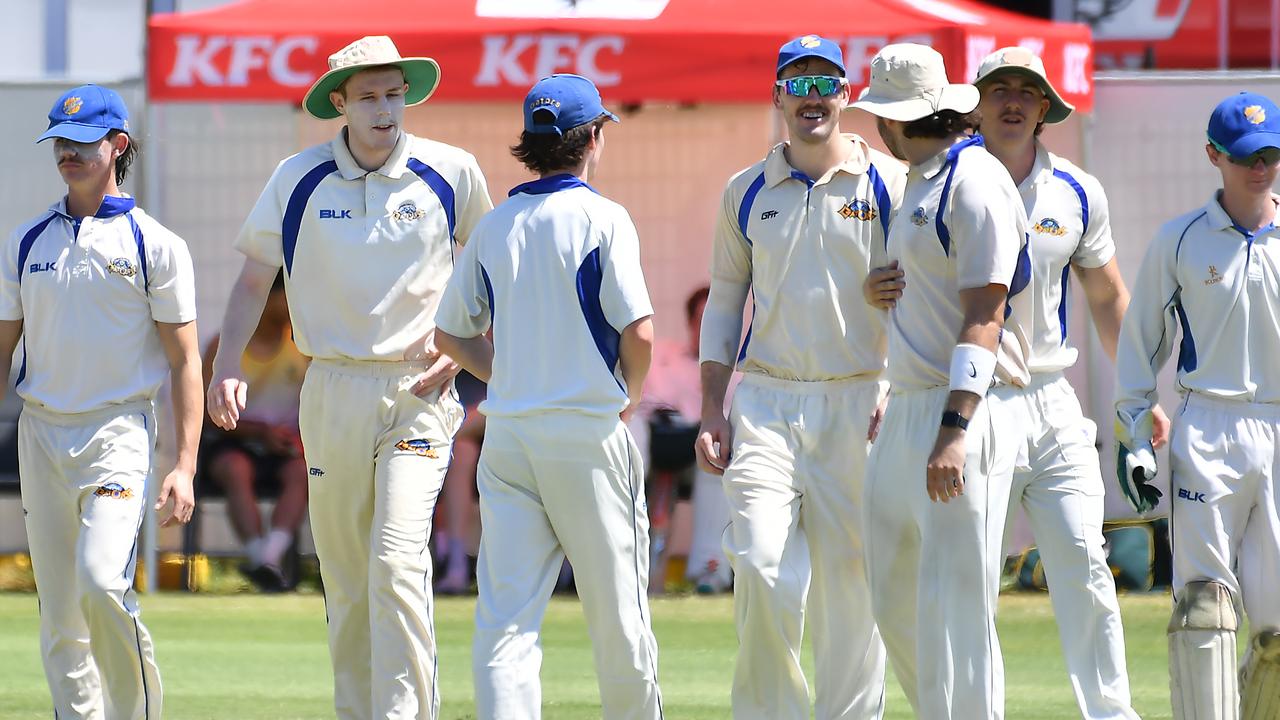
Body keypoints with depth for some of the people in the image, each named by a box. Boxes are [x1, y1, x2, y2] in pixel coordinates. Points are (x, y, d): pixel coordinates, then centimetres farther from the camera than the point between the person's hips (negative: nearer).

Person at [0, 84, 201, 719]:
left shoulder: (155, 245, -1)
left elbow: (184, 359, -2)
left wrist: (185, 465, -10)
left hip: (119, 432, -5)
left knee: (102, 581, -22)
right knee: (58, 612, 3)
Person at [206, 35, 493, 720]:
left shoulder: (450, 173, -1)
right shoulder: (299, 178, 0)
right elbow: (254, 278, 7)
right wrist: (227, 364, -7)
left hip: (418, 389, -2)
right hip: (332, 392, 2)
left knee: (397, 559, -18)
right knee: (345, 578, 7)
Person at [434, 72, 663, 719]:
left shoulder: (493, 227, 9)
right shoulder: (600, 218, -6)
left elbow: (450, 332, 13)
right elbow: (638, 329, -14)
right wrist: (630, 394, 4)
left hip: (507, 433, 4)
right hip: (588, 429, -4)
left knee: (505, 616, -2)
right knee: (616, 614, 8)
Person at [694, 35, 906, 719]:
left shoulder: (888, 183, 3)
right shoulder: (747, 192, 11)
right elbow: (723, 304, 15)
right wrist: (712, 413, 6)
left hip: (858, 403, -1)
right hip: (764, 401, 1)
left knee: (851, 579, -1)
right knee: (764, 568, -13)